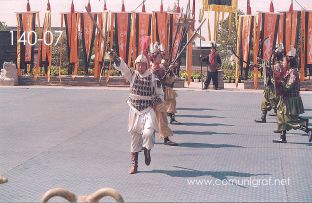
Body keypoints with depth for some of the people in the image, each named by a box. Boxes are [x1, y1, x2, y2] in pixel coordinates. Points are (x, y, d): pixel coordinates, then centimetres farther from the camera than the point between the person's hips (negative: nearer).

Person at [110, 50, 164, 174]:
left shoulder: (153, 78, -1)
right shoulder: (132, 75, 3)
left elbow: (160, 95, 6)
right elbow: (122, 67, -11)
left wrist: (157, 100, -15)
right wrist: (114, 58, -28)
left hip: (148, 111, -2)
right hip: (135, 111, 2)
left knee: (148, 132, -25)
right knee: (135, 137, 8)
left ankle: (147, 150, 8)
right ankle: (134, 164, 20)